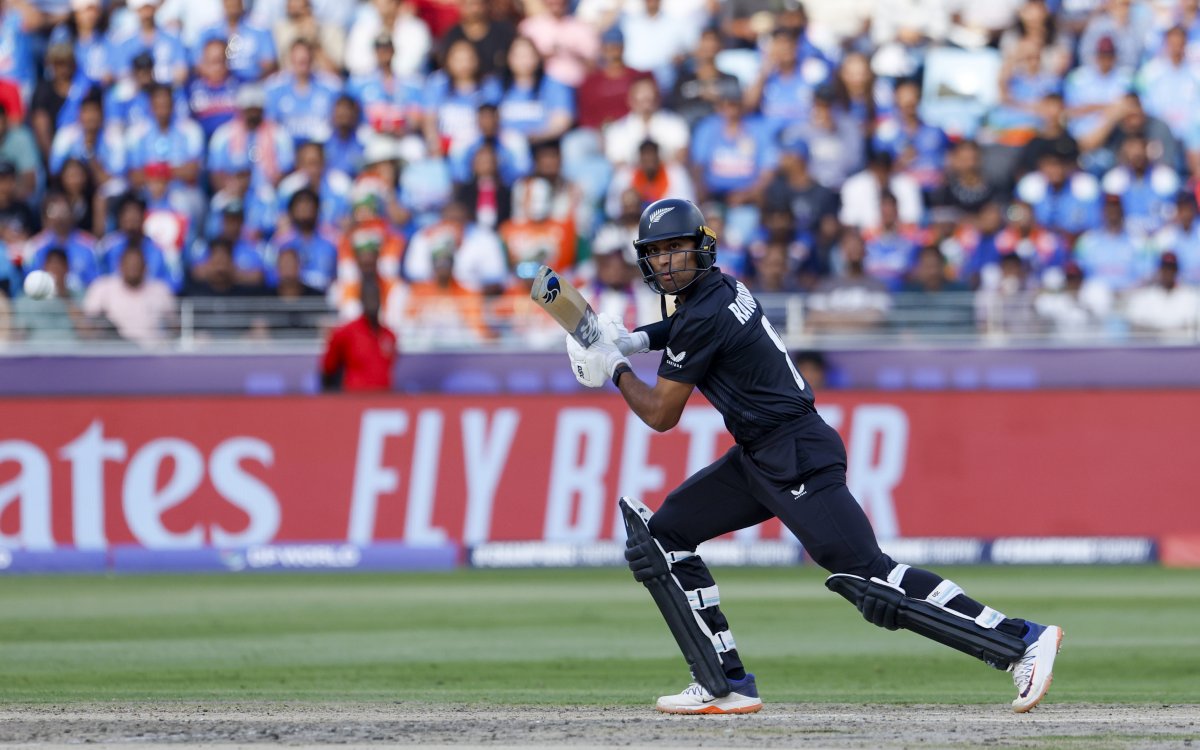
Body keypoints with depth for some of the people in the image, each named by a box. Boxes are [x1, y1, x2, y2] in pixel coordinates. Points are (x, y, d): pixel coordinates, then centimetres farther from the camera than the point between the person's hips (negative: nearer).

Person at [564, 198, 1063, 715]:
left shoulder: (703, 317, -16)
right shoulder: (723, 286, 11)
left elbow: (661, 415, -10)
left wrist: (615, 369, 5)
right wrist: (634, 339, 19)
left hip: (797, 459, -10)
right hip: (759, 459, 10)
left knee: (868, 578, -17)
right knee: (663, 535, 11)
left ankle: (1021, 641, -18)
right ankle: (727, 685, 8)